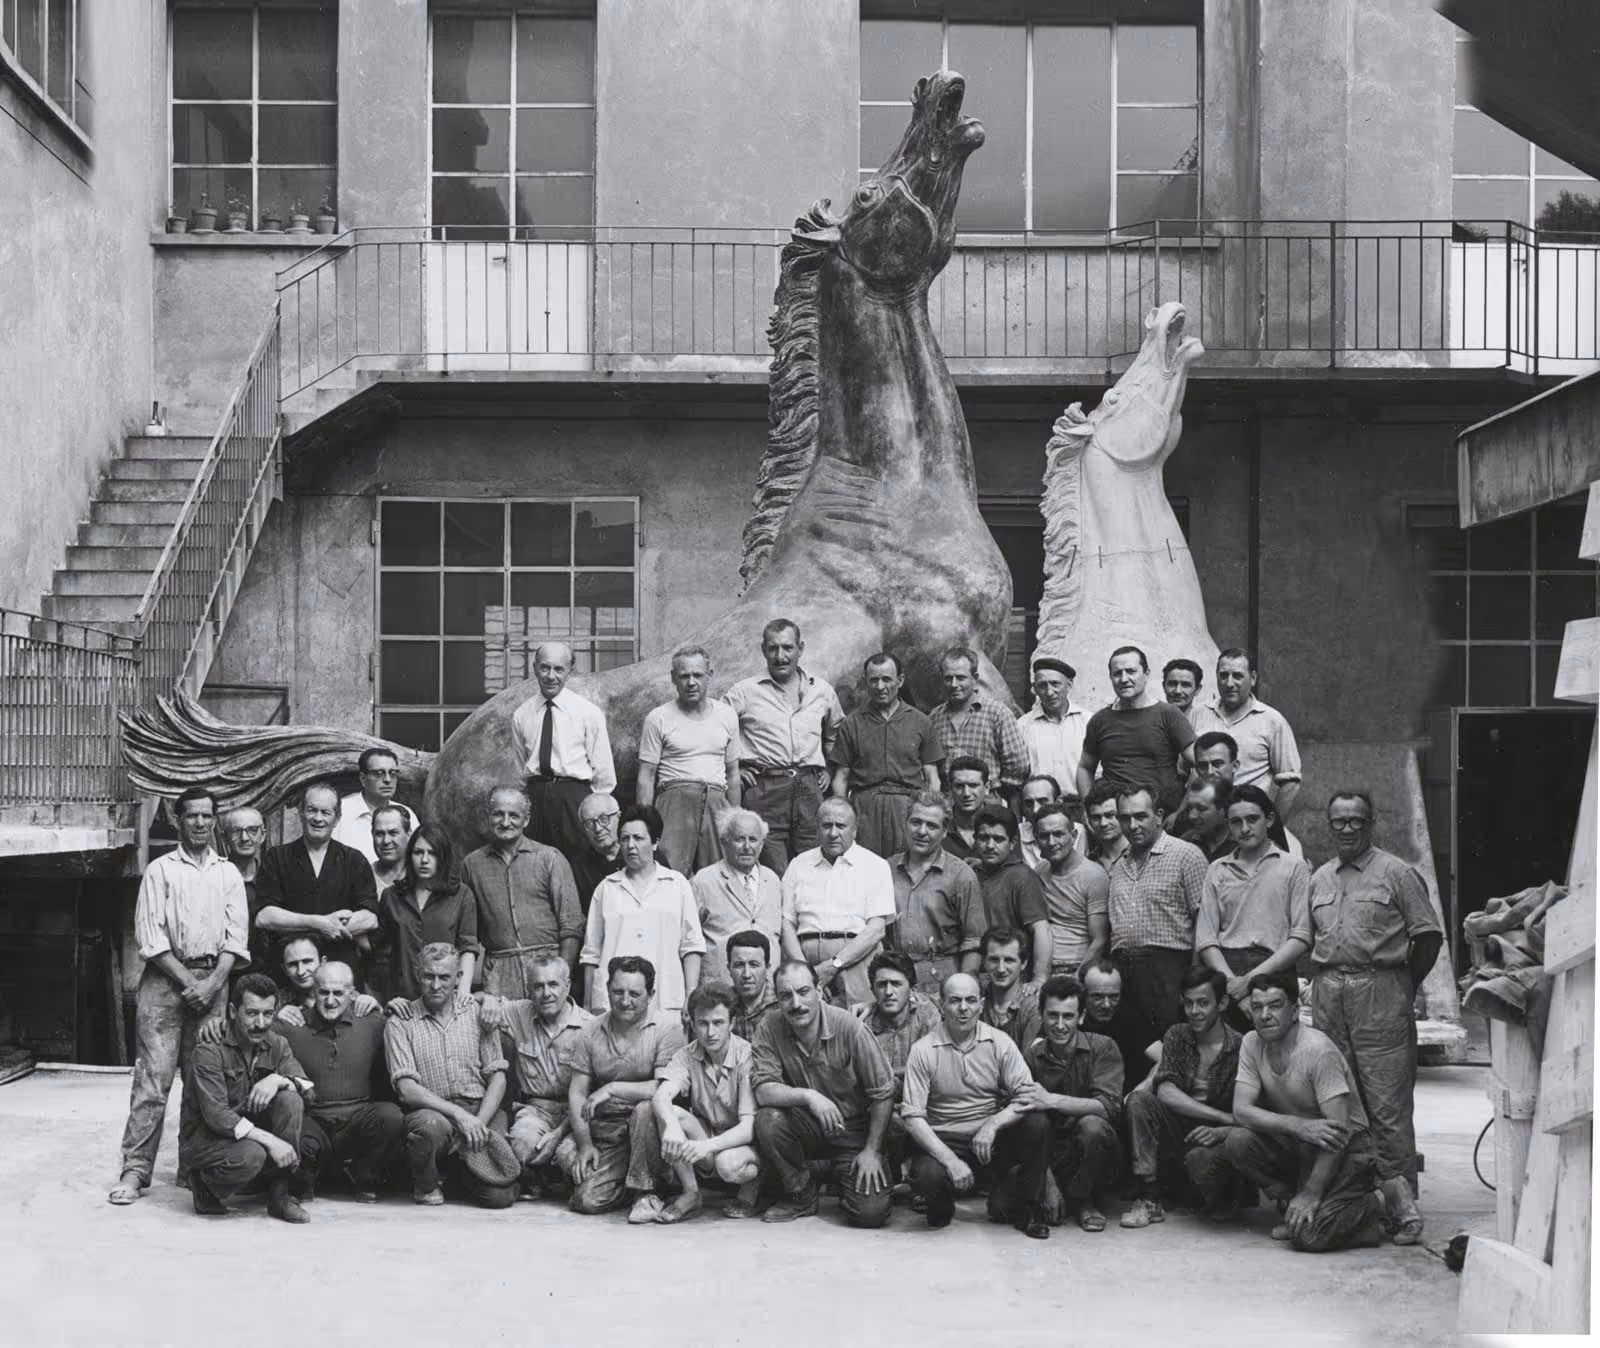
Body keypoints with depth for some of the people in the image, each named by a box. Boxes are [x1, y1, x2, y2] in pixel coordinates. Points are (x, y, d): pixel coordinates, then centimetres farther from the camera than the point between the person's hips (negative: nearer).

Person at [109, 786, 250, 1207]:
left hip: (213, 979, 2)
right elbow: (151, 936, -2)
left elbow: (235, 935, 6)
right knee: (153, 1075, -8)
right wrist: (187, 982, -10)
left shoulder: (229, 874, 13)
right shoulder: (160, 870, 6)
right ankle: (135, 1170, -8)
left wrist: (212, 983, -9)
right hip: (166, 978, -2)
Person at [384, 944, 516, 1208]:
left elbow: (497, 1077, 7)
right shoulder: (400, 1023, 3)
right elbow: (406, 1089, -8)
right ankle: (425, 1185, -4)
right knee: (430, 1124, -39)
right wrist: (459, 1114, -18)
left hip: (481, 1110, 2)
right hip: (431, 1111, -2)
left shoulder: (478, 1013, 10)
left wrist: (478, 1124, -9)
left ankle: (459, 1166, 18)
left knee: (500, 1195, -19)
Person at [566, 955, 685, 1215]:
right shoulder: (590, 1034, 6)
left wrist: (612, 1089, -17)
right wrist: (585, 1144, -6)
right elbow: (577, 1094, 7)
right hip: (605, 1130, 3)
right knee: (588, 1199, -18)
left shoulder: (666, 1027, -7)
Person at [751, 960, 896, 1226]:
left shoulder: (849, 1027, -18)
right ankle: (801, 1195, -3)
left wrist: (872, 1150, -11)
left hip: (853, 1131, -2)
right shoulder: (770, 1029, -11)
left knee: (870, 1214, -20)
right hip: (805, 1129, 2)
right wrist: (808, 1096, -34)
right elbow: (763, 1090, -19)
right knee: (767, 1120, -30)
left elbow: (883, 1093, -11)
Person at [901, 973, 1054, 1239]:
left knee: (1038, 1122, -24)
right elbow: (912, 1116, -12)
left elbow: (1028, 1096, -7)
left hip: (992, 1137, 2)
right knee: (927, 1175, -35)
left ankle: (1028, 1211, -5)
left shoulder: (999, 1043, -1)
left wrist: (992, 1124, -24)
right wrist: (950, 1160, -23)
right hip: (944, 1139, -2)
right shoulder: (923, 1050, -7)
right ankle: (941, 1205, 6)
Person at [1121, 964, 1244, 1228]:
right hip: (1179, 1133, 4)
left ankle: (1222, 1200, 2)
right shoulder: (1177, 1036, 3)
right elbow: (1166, 1092, -12)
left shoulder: (1241, 1048, -9)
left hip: (1216, 1139, -4)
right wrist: (1226, 1117, -22)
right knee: (1139, 1100, -21)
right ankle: (1148, 1200, -20)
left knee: (1201, 1158, -37)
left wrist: (1222, 1131, -33)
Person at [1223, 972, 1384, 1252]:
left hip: (1346, 1152, -6)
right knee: (1237, 1141, -22)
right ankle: (1293, 1207, -1)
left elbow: (1338, 1130, -24)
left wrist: (1310, 1195, -27)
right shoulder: (1252, 1044, -5)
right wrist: (1300, 1126, -31)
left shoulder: (1318, 1050, -22)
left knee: (1307, 1234, -27)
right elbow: (1241, 1110, -14)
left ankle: (1365, 1211, 4)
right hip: (1296, 1145, 6)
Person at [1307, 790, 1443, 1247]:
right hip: (1328, 996, 5)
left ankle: (1401, 1203, -8)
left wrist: (1404, 987, 3)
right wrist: (1322, 981, 12)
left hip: (1379, 993, -5)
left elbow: (1429, 935, 1)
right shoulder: (1320, 879, 17)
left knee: (1388, 1104, -9)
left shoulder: (1396, 873, 1)